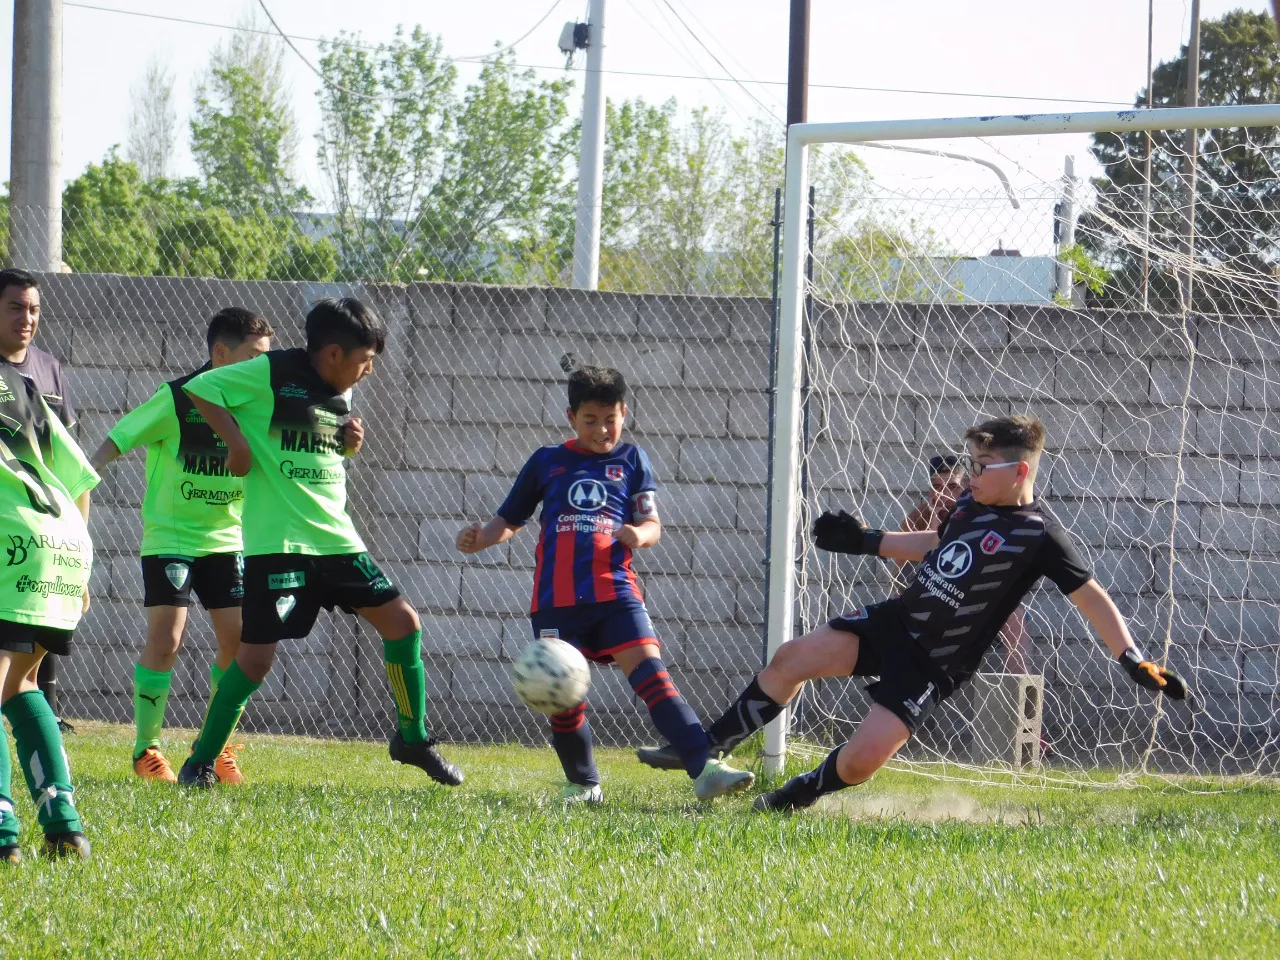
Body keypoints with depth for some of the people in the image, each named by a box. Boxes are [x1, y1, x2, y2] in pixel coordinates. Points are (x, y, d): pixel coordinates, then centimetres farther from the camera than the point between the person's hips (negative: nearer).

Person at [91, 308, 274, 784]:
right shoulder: (175, 400, -15)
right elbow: (116, 442, -13)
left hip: (226, 540, 5)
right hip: (170, 536, -5)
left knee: (238, 641, -3)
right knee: (165, 638, -13)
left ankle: (217, 749, 12)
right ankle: (146, 750, -1)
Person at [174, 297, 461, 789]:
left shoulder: (342, 395, 11)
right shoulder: (273, 374, -10)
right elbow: (200, 387, -7)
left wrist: (352, 442, 4)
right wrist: (235, 440, -16)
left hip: (336, 539, 7)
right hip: (277, 542, -7)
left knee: (403, 622, 4)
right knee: (256, 655, -10)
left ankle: (413, 739, 21)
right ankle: (202, 760, 5)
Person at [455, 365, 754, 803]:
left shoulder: (631, 460, 13)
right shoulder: (547, 462, 13)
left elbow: (652, 524, 8)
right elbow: (509, 521, 19)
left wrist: (640, 534, -16)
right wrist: (478, 538, -2)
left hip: (615, 591, -1)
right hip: (557, 599, 1)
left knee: (651, 673, -17)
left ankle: (704, 769, -26)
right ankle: (582, 785, 20)